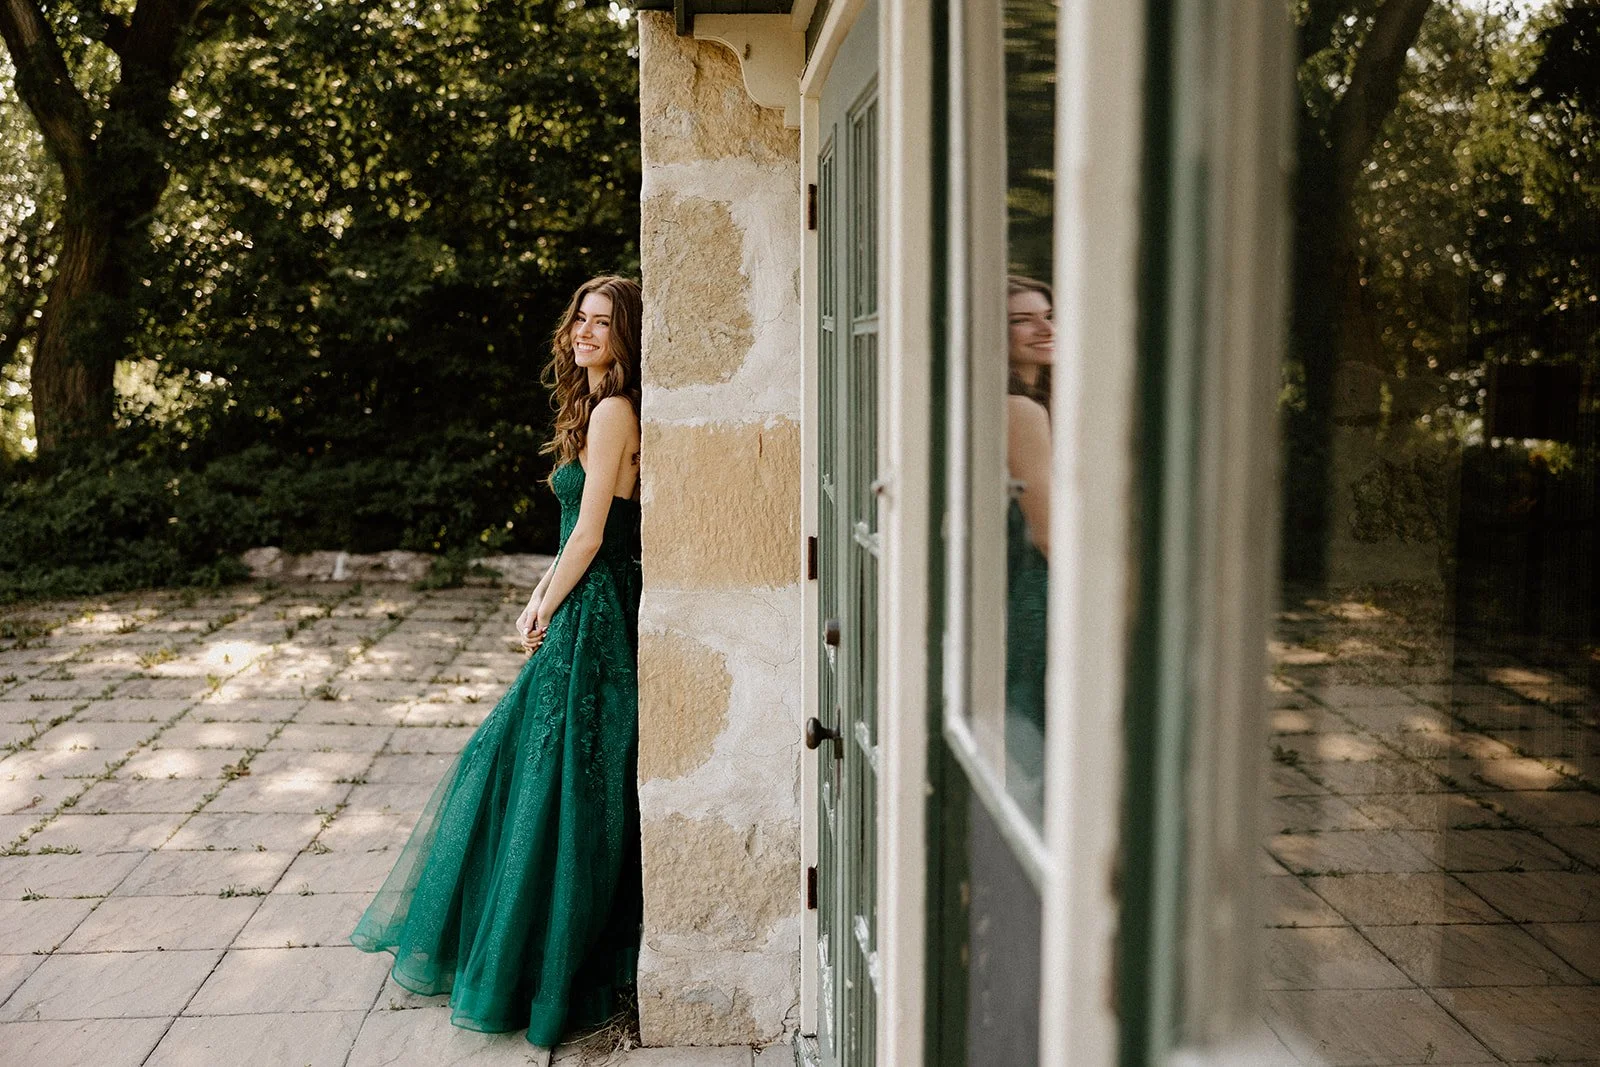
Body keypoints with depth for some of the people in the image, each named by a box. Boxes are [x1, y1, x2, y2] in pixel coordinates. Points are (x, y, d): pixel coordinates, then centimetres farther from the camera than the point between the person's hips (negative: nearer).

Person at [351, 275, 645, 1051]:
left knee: (558, 780, -1)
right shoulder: (596, 408, 15)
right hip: (586, 614, 10)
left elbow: (589, 535, -16)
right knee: (535, 763, 19)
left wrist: (547, 612, -5)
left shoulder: (611, 411, -15)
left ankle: (544, 966, 13)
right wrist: (541, 599, 7)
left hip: (592, 621, -10)